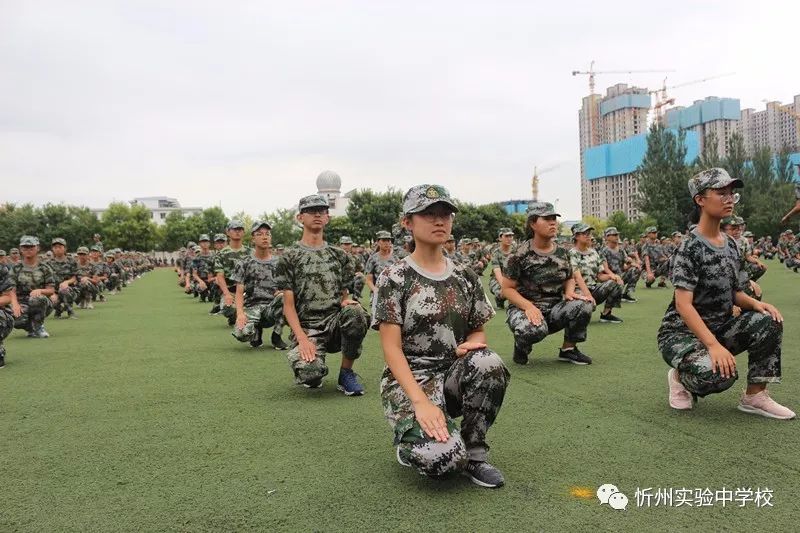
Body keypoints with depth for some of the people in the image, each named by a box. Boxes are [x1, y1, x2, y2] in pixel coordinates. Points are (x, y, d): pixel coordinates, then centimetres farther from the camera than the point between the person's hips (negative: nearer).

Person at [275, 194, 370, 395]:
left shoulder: (338, 255, 15)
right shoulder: (289, 257, 4)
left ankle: (346, 373, -10)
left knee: (355, 313, -33)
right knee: (311, 373, -32)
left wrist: (348, 302, -10)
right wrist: (302, 339, -16)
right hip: (306, 327, -3)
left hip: (335, 321, 3)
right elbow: (289, 305, -1)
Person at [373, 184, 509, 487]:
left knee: (488, 362, -31)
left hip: (455, 375, 5)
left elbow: (478, 331, 14)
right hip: (409, 379, -4)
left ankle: (474, 452, -9)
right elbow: (392, 349, -13)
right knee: (441, 457, -30)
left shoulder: (465, 277, 7)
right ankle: (411, 439, 7)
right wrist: (421, 401, -26)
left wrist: (471, 344, -13)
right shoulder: (394, 278, -7)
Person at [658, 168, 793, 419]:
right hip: (682, 333, -7)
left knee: (769, 321, -18)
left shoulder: (730, 245, 7)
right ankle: (681, 377, 3)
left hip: (719, 328, 7)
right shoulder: (690, 247, -16)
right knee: (720, 375, -33)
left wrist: (756, 303, -11)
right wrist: (713, 345, -34)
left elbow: (735, 292, 13)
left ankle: (754, 396, -4)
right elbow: (683, 304, -24)